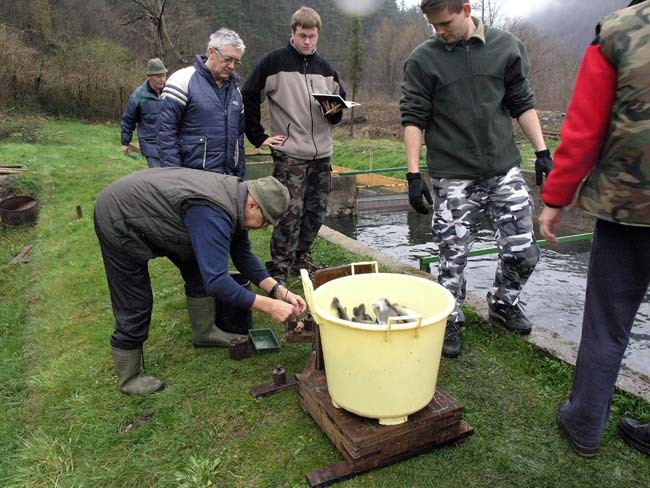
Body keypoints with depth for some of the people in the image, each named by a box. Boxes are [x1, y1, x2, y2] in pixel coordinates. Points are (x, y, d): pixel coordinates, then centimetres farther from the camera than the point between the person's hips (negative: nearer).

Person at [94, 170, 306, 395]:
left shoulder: (236, 194, -6)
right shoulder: (213, 214, -35)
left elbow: (243, 255, 3)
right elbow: (216, 281, -39)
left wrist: (279, 291, -6)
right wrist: (269, 306, -33)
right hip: (118, 220, -9)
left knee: (198, 268, 9)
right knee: (135, 307, -3)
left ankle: (204, 332, 26)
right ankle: (129, 379, 17)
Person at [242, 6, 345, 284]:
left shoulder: (325, 68, 15)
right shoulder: (274, 61, -1)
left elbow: (341, 104, 20)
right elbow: (248, 97, 0)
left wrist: (335, 111, -3)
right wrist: (259, 137, -4)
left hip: (322, 154, 6)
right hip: (289, 154, -5)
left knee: (317, 211, 10)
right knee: (291, 212, -8)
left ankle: (302, 258, 27)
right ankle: (278, 270, 3)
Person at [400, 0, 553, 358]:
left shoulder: (506, 47, 5)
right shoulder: (422, 60, -2)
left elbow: (522, 104, 10)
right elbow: (413, 119, -3)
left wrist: (542, 153, 5)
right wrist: (414, 174, -10)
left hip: (505, 170, 3)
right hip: (453, 178, -2)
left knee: (523, 251, 4)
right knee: (452, 258, 2)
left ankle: (503, 303, 32)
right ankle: (451, 322, 23)